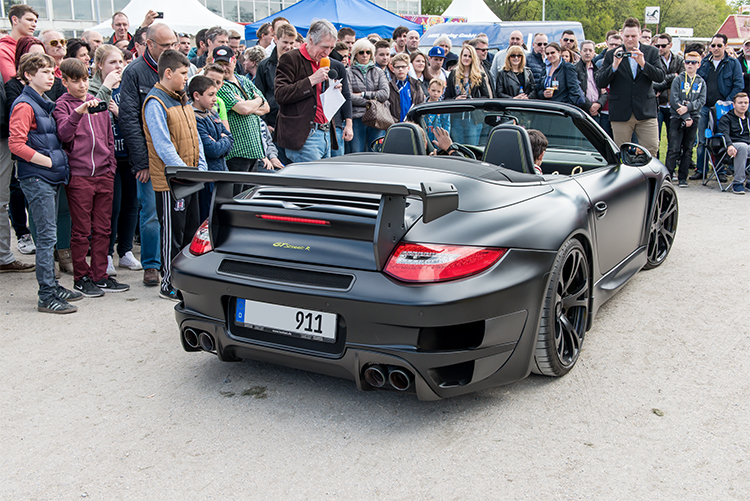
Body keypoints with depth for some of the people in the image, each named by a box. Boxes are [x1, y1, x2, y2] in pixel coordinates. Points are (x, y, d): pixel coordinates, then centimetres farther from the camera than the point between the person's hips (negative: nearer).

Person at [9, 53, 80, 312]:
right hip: (36, 179, -9)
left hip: (51, 179, 9)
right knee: (47, 236, -8)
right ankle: (46, 296, -4)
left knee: (49, 236, 14)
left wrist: (61, 160, 11)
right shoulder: (24, 105, -10)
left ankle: (52, 285, 22)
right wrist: (49, 162, -15)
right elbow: (16, 144, -18)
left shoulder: (44, 104, 17)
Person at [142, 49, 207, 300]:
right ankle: (169, 286, 11)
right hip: (170, 181, -8)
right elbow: (163, 146, -19)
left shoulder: (182, 99, 15)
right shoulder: (155, 103, -13)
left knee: (192, 231, 14)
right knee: (173, 233, 0)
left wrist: (201, 167, 7)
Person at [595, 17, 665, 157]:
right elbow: (600, 82, -3)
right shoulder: (612, 55, 5)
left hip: (646, 112, 1)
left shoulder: (652, 52, 8)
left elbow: (660, 76, -4)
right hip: (621, 113, 0)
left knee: (651, 150, -3)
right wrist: (614, 66, -18)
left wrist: (643, 64, -18)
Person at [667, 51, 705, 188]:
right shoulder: (678, 79, 3)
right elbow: (674, 99, -7)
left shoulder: (701, 82, 12)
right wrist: (685, 117, -13)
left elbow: (701, 101, 1)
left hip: (693, 119, 3)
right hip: (677, 118, -3)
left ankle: (682, 178, 10)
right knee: (673, 149, -8)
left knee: (688, 150, 5)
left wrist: (688, 107, -17)